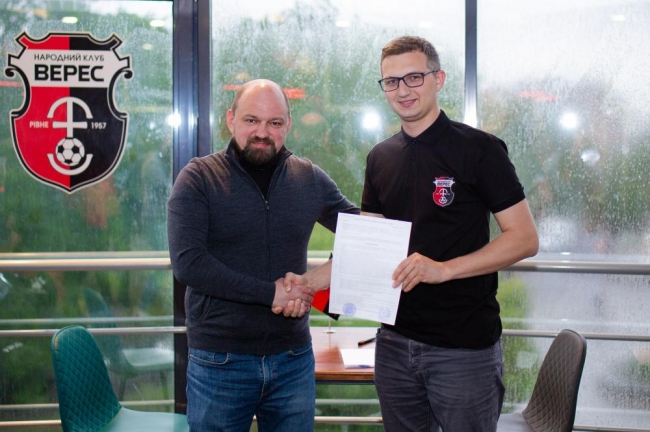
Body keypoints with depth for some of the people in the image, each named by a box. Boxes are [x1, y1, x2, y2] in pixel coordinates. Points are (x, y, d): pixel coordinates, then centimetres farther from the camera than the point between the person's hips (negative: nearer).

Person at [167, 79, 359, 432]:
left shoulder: (310, 179, 4)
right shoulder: (198, 179, -6)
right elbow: (187, 264, -16)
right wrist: (271, 293, -17)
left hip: (293, 359, 3)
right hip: (220, 362, -3)